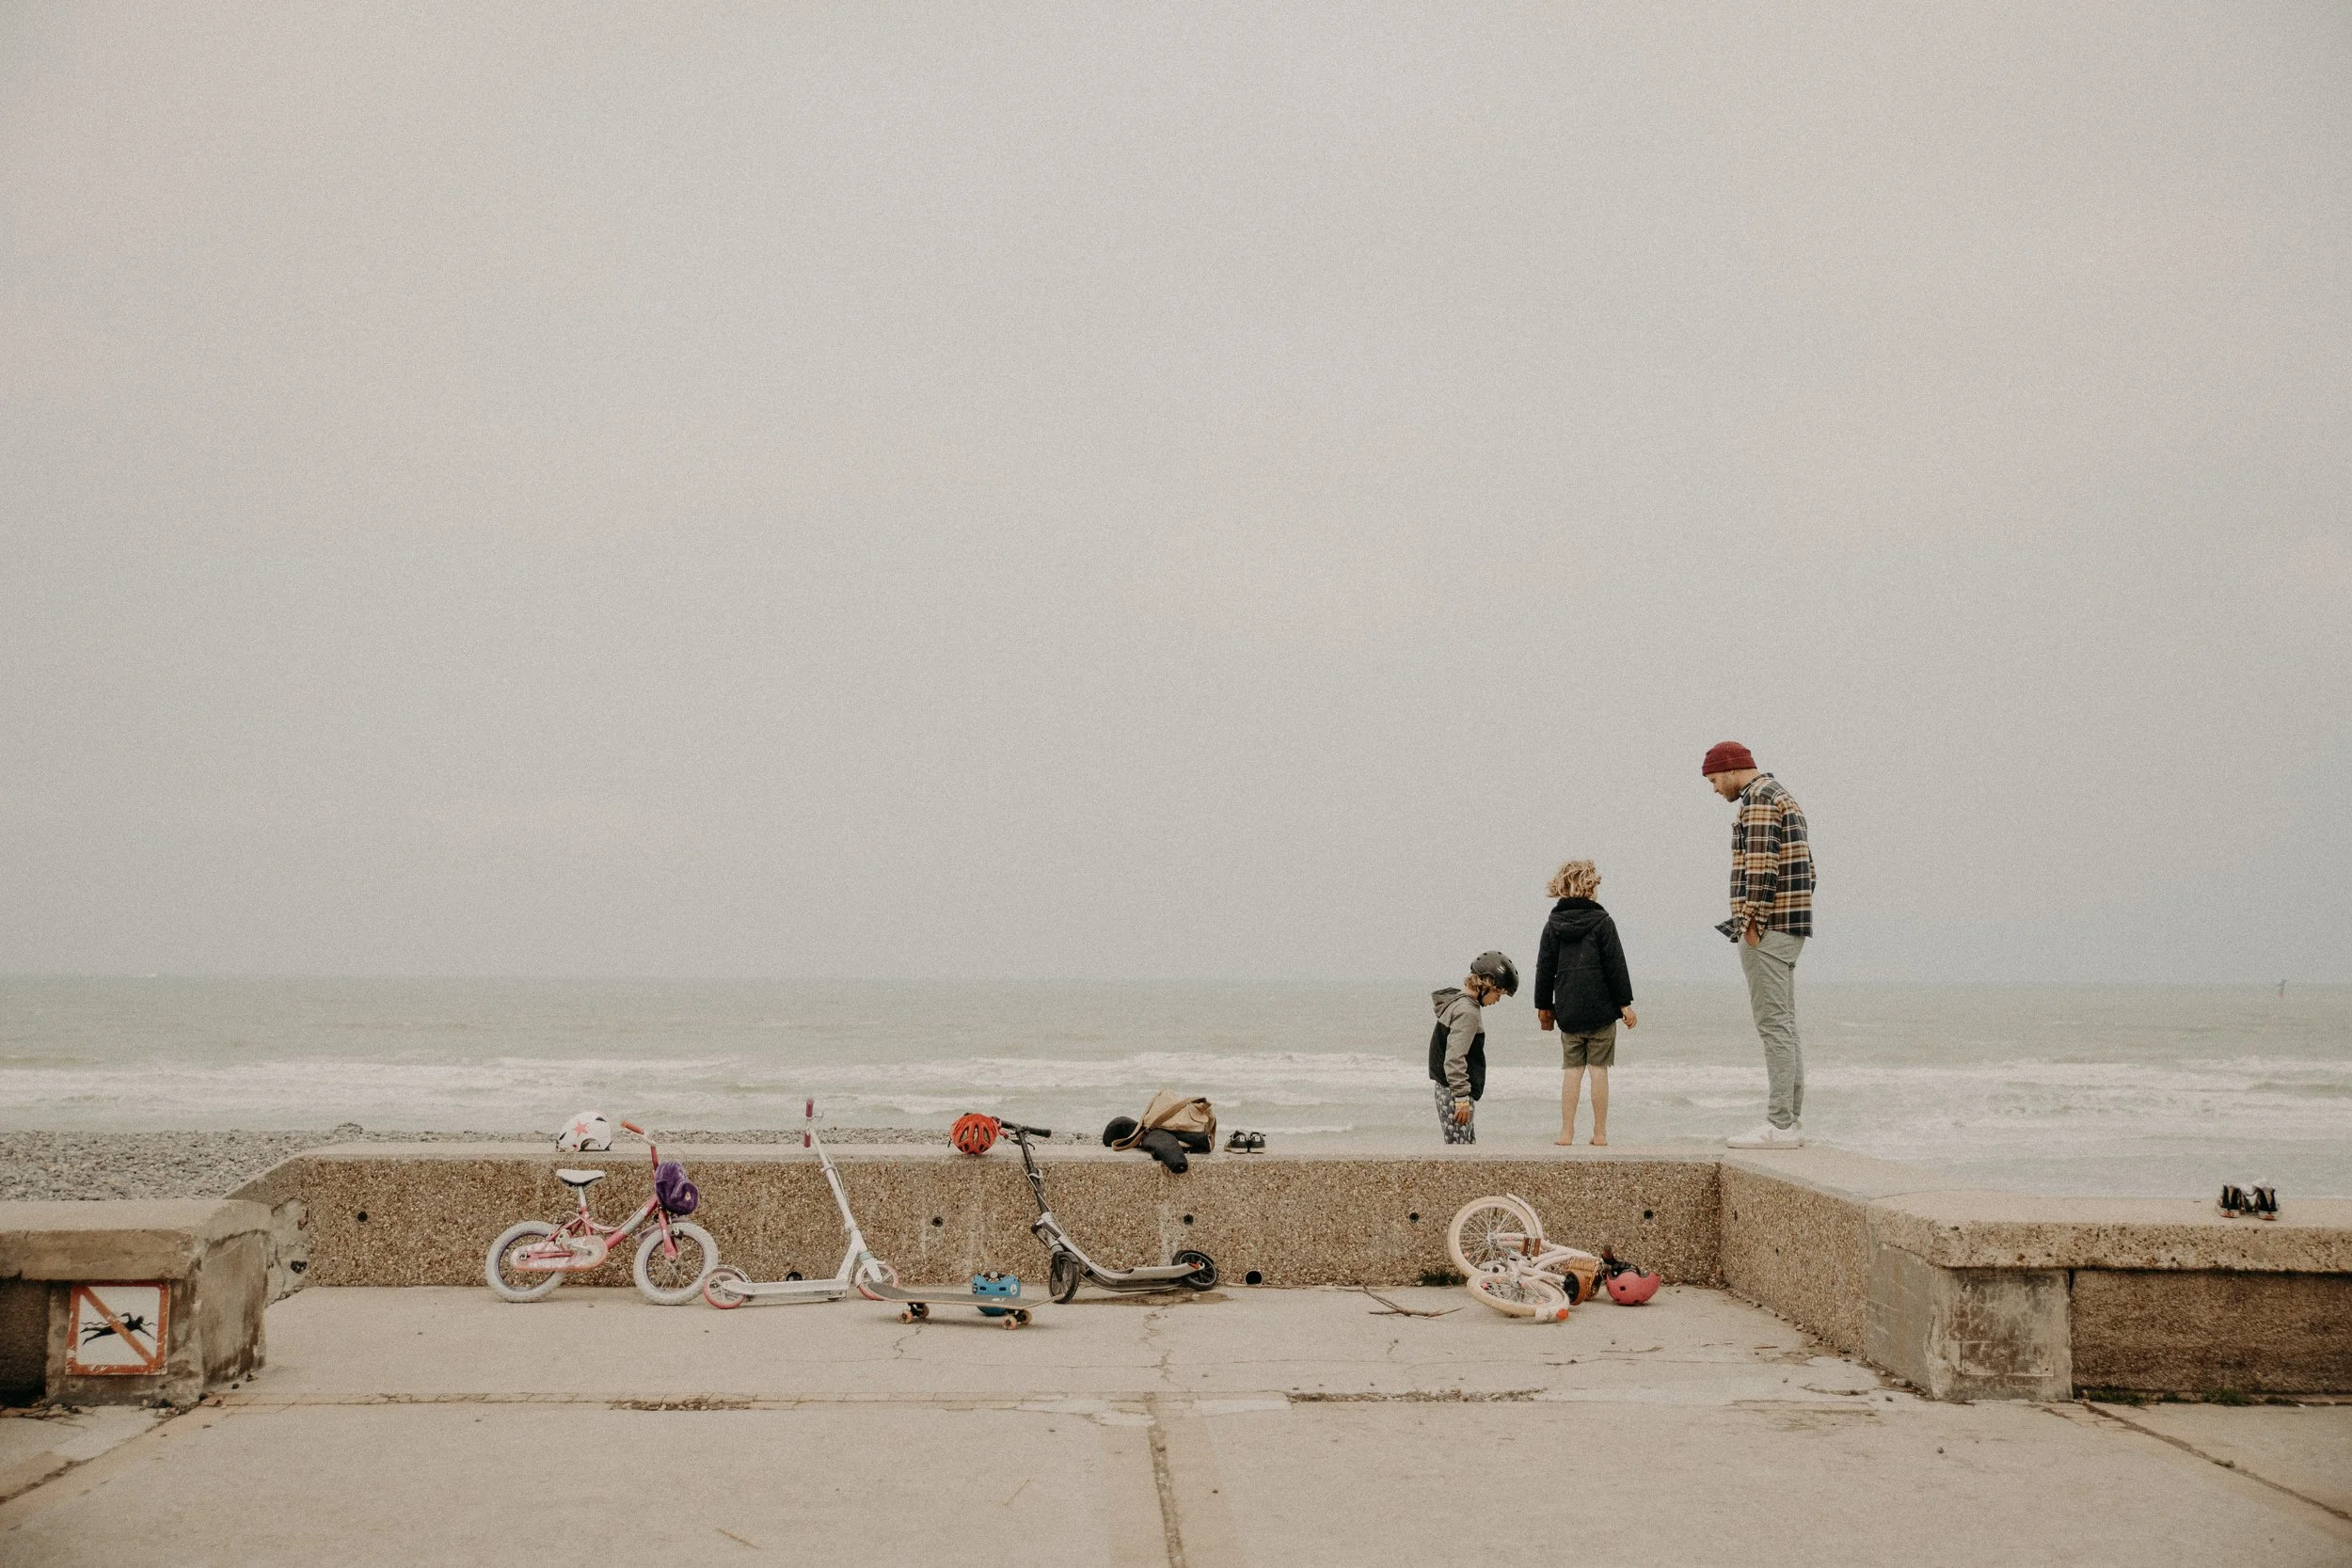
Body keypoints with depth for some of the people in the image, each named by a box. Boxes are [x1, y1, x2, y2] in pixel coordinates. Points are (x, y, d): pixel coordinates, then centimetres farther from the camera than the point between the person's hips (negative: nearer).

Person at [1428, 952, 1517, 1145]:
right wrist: (1462, 1098, -21)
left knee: (1468, 1144, 14)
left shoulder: (1456, 1001, 14)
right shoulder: (1467, 1011, -17)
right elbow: (1455, 1058, -23)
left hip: (1448, 1088, 11)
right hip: (1455, 1091, -11)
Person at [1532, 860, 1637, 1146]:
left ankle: (1566, 1132, 2)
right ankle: (1599, 1133, 4)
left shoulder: (1553, 924, 5)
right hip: (1601, 1010, -3)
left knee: (1571, 1069, 6)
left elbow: (1545, 968, 8)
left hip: (1567, 1012, 3)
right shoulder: (1601, 921, -5)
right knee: (1598, 1069, 2)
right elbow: (1616, 965, -5)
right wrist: (1625, 1004, 0)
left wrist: (1543, 1006, 16)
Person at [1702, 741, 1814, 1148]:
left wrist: (1752, 922, -19)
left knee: (1774, 1026, -10)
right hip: (1790, 929, 10)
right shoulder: (1784, 797, 21)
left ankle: (1779, 1126, -11)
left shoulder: (1758, 799, -11)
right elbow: (1806, 867, 22)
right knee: (1785, 1027, 10)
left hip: (1766, 929, -10)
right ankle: (1791, 1123, 12)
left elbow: (1761, 866, -21)